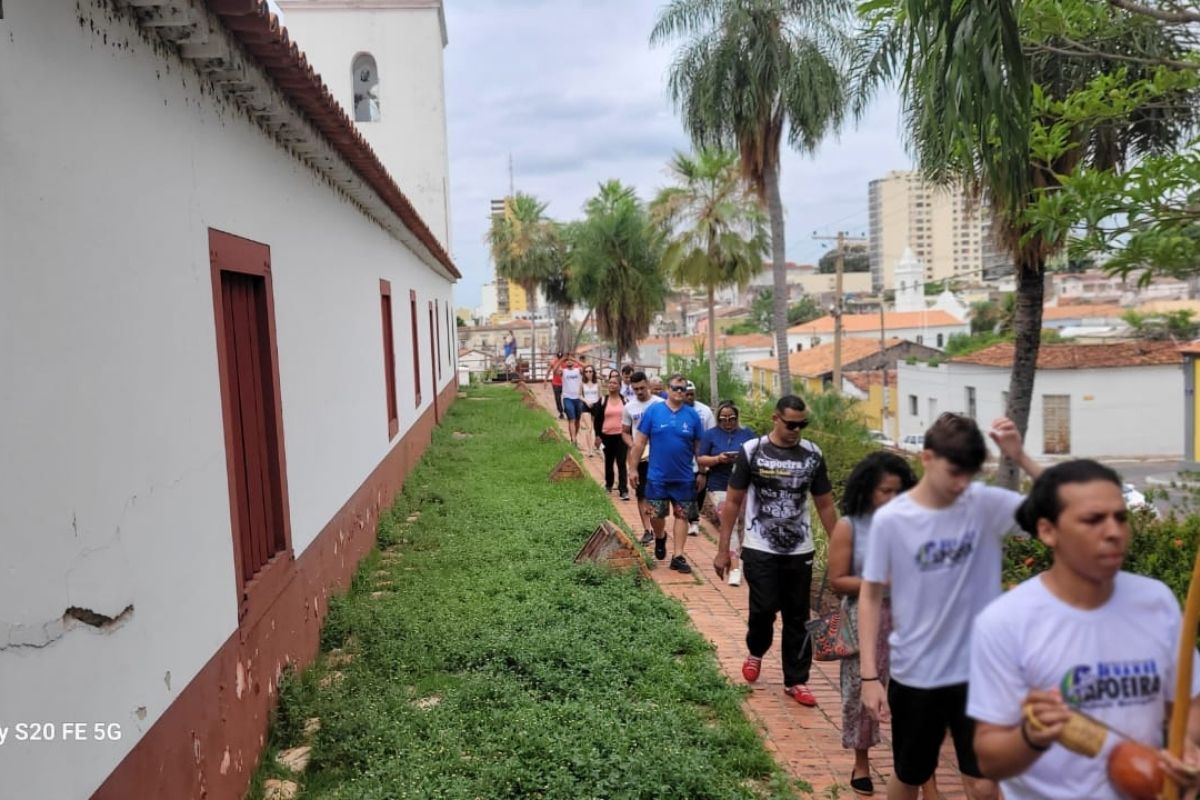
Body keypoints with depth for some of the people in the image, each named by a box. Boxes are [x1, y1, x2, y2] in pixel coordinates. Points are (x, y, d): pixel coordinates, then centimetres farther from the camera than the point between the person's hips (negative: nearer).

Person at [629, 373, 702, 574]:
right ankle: (660, 537, 37)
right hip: (657, 476, -1)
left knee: (682, 516, 7)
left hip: (684, 477, 1)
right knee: (655, 515, 5)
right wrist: (633, 469, -4)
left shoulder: (692, 415, 0)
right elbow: (640, 442, -2)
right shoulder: (653, 411, -5)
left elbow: (698, 446, 6)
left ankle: (678, 556, 16)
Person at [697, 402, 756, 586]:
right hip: (720, 487, -2)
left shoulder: (747, 434, 9)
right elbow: (700, 460, 1)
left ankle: (735, 560, 30)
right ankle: (734, 568, -11)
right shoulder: (710, 434, 4)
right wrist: (718, 459, -17)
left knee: (741, 525, 10)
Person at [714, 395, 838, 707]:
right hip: (760, 549, -2)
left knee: (798, 617, 7)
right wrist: (723, 549, -2)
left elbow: (825, 505, 9)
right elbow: (733, 502, -1)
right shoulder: (751, 451, -6)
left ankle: (796, 680, 22)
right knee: (764, 609, -5)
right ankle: (755, 652, 27)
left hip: (799, 551, 2)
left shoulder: (812, 455, 1)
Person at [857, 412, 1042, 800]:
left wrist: (1021, 458, -28)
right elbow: (870, 596, -5)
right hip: (913, 674, -1)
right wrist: (869, 675, -8)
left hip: (978, 671, 1)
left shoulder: (988, 504, -9)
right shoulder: (890, 519, -13)